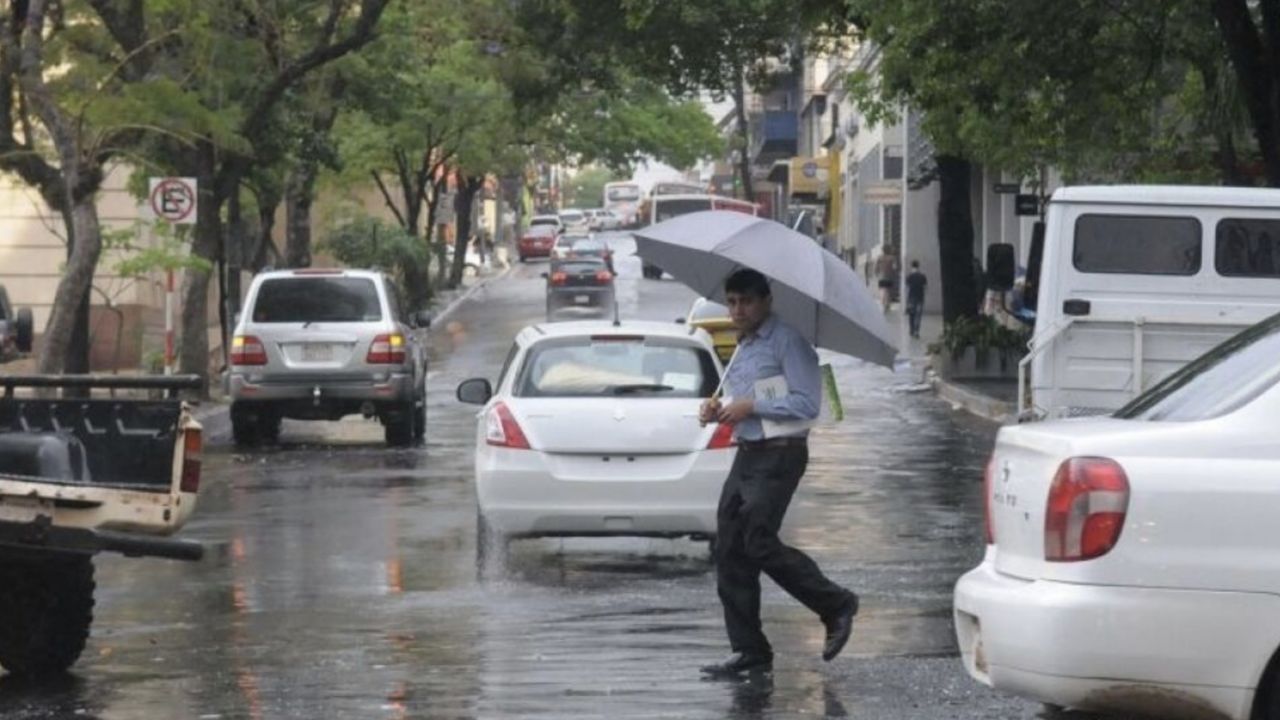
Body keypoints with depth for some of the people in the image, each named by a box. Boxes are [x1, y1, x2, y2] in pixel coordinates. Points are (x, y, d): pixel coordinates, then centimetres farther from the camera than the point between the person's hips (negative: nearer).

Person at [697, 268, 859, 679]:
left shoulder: (787, 343, -9)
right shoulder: (742, 349, 20)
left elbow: (807, 403, -16)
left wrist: (750, 407, -16)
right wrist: (718, 411, 9)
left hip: (779, 457, -9)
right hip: (747, 455, 9)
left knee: (759, 542, -17)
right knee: (729, 551, 2)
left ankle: (836, 606, 1)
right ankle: (749, 652, 6)